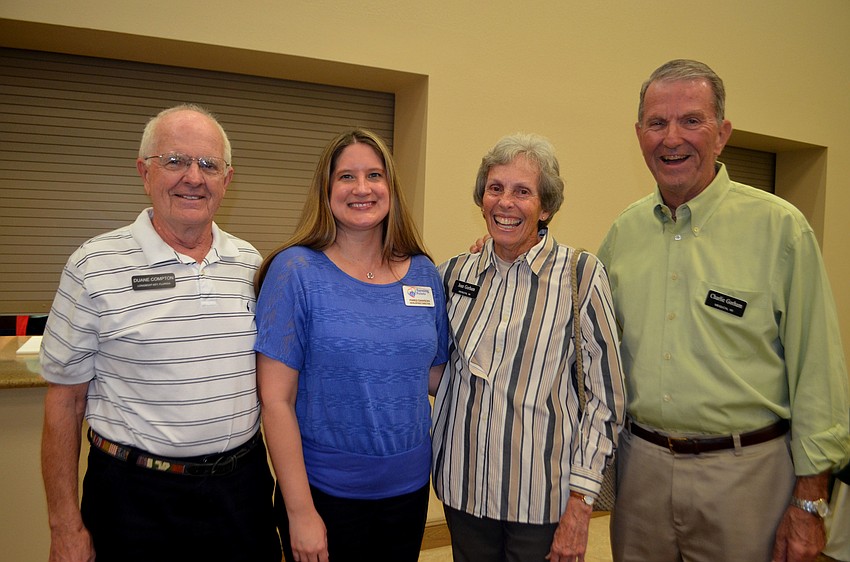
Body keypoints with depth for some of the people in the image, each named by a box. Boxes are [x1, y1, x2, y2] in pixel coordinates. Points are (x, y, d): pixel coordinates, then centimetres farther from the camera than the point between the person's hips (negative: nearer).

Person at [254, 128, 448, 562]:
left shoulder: (423, 273, 1)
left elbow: (436, 375, 7)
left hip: (409, 489, 4)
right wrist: (300, 510, -13)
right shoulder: (296, 270, -12)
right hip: (325, 493, -4)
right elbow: (276, 399, -13)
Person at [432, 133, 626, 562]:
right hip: (462, 487, 4)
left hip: (540, 496, -3)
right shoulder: (456, 272, 1)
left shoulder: (580, 274, -10)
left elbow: (605, 397, -9)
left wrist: (579, 504, -11)